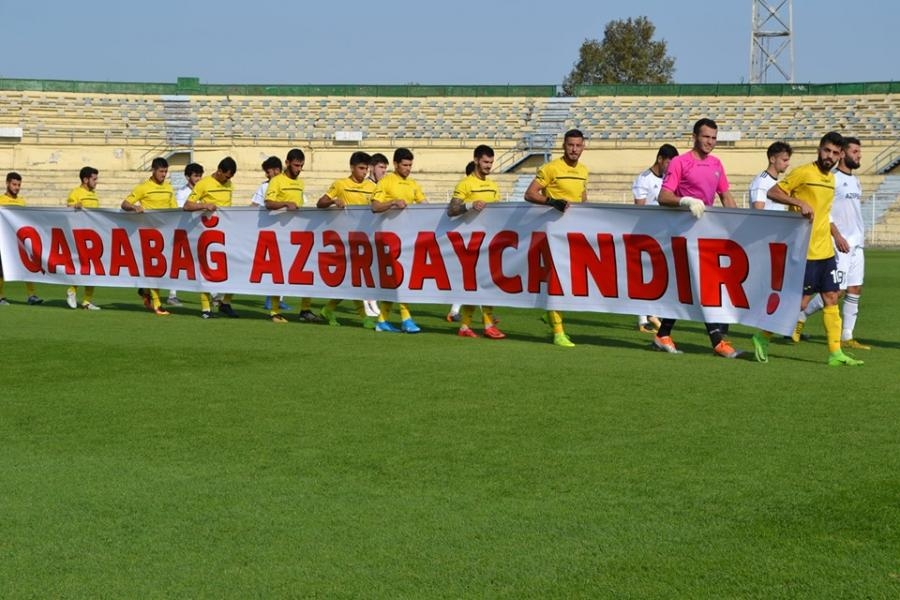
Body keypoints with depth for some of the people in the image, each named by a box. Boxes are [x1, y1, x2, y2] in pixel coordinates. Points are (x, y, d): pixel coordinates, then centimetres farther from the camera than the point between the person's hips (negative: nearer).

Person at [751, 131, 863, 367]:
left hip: (825, 251, 8)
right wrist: (800, 203, -23)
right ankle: (763, 336, 11)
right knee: (800, 301, -6)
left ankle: (835, 353, 7)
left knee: (831, 299, 4)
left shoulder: (830, 179, 15)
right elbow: (772, 192, -12)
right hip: (804, 251, -8)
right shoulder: (803, 172, -9)